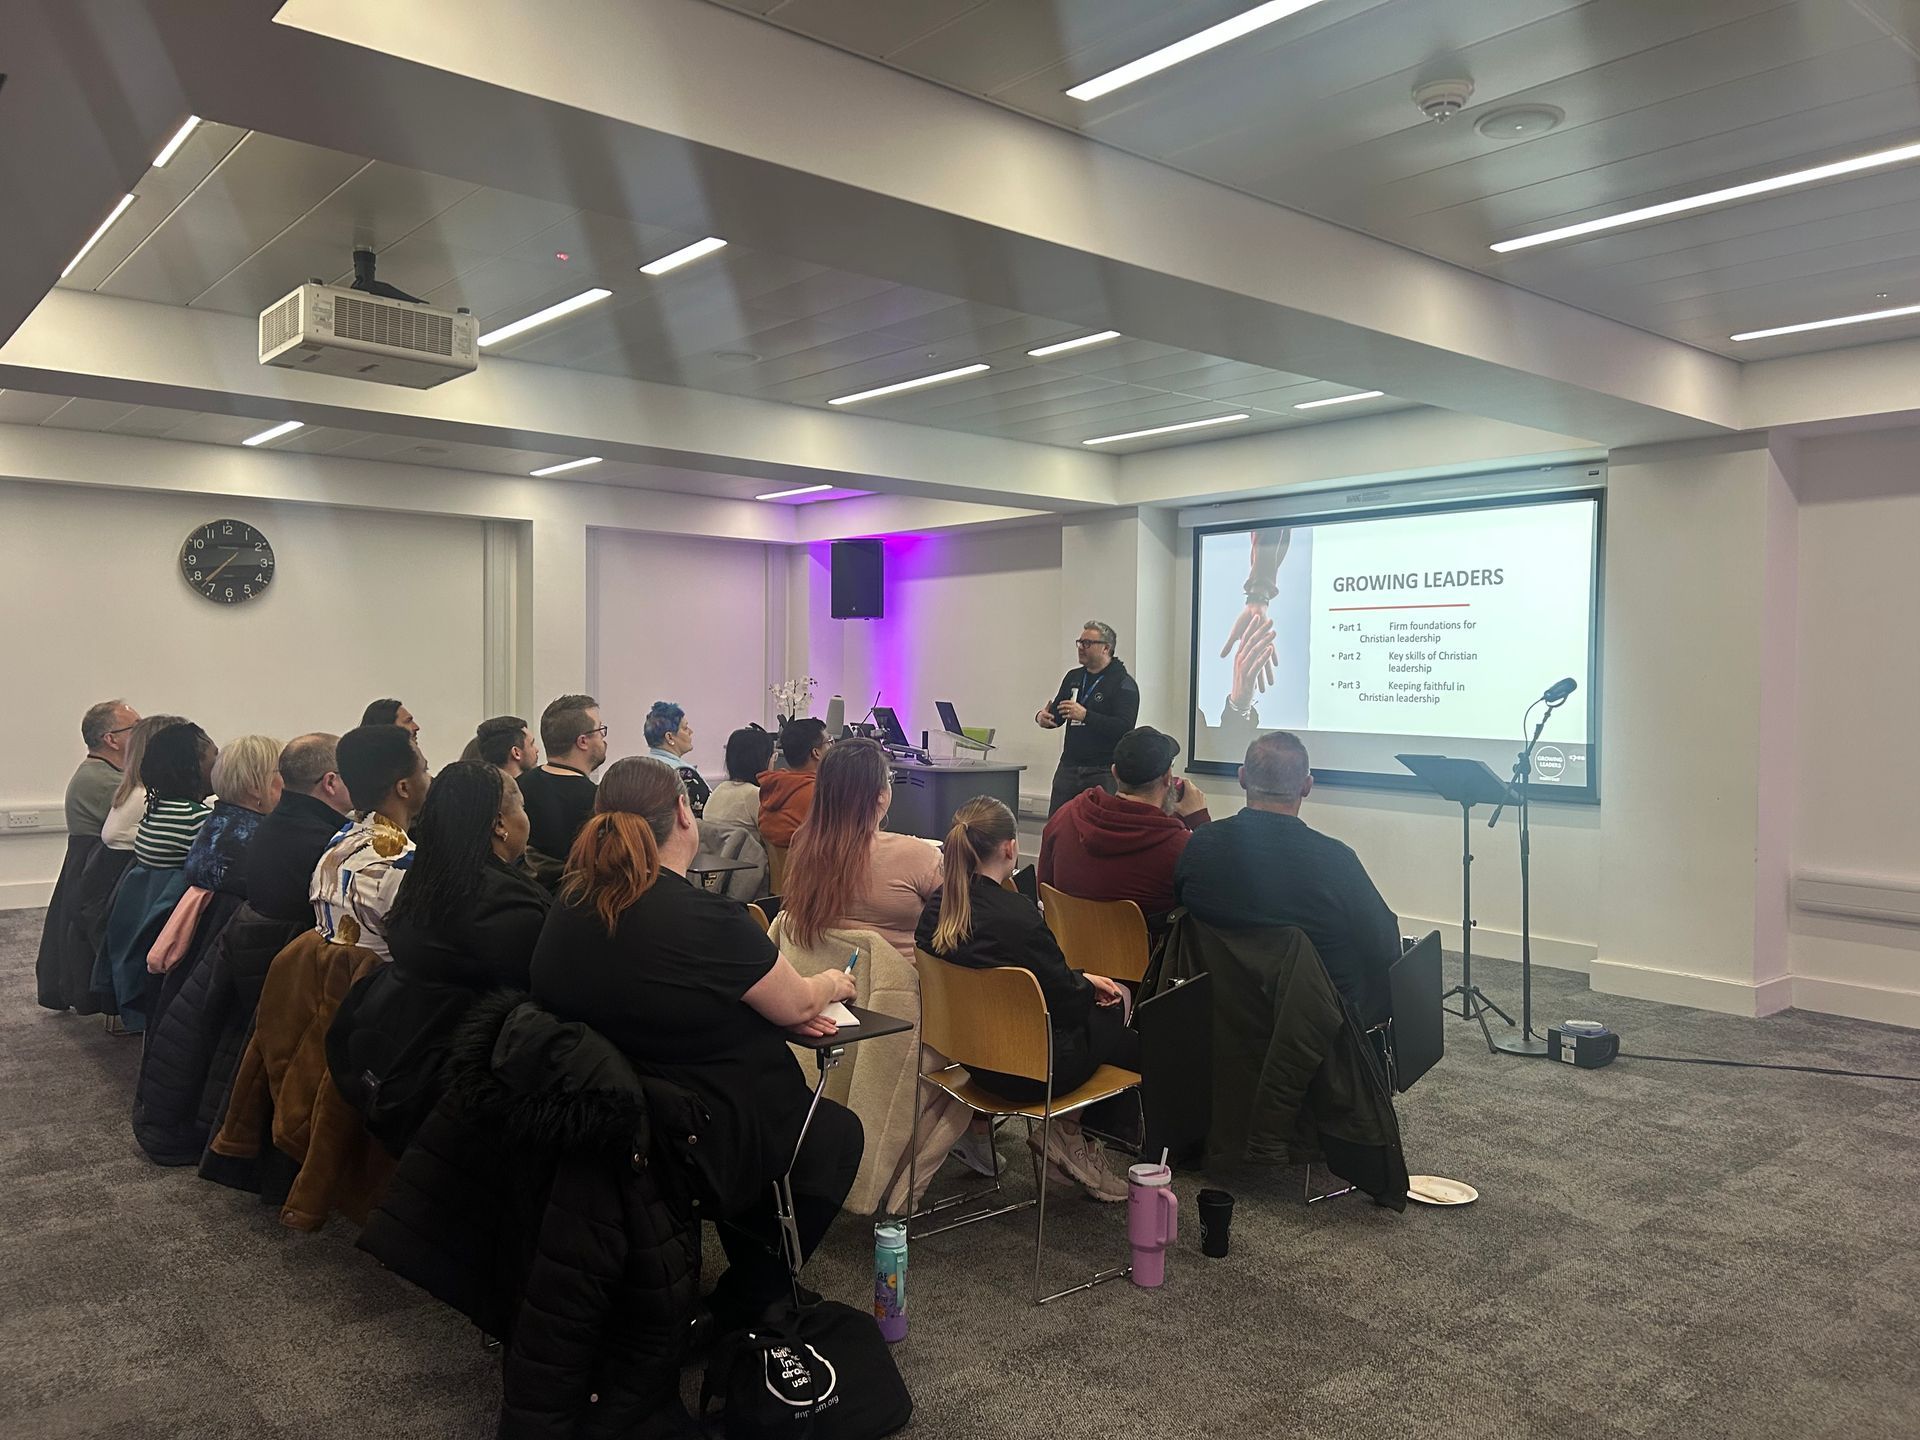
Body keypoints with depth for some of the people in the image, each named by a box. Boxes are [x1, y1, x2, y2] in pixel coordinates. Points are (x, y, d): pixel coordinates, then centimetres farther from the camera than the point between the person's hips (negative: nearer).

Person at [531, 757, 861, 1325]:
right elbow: (797, 1006, -11)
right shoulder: (703, 917, -25)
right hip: (693, 1143, -7)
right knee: (837, 1132, 19)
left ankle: (748, 1284, 37)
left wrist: (774, 1000, 3)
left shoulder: (570, 908, -4)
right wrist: (831, 983, 11)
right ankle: (743, 1306, 23)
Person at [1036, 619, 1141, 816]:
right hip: (1069, 768, 6)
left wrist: (1086, 716, -26)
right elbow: (1057, 715, 21)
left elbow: (1124, 728, -19)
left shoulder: (1123, 684, -7)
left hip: (1103, 772, -6)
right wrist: (1042, 717, -3)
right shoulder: (1073, 677, 14)